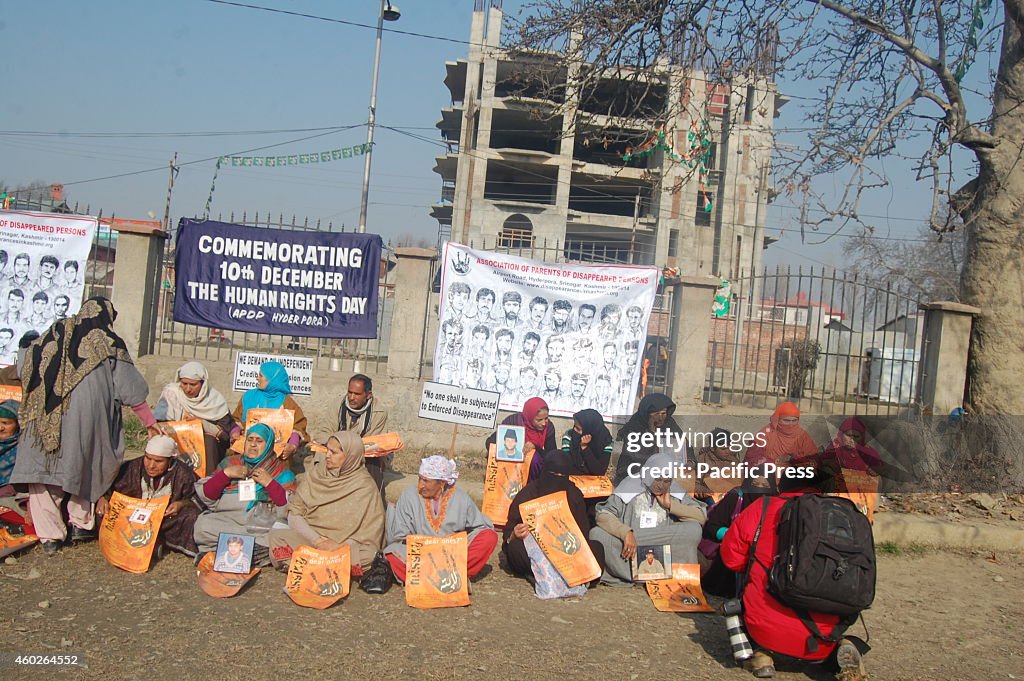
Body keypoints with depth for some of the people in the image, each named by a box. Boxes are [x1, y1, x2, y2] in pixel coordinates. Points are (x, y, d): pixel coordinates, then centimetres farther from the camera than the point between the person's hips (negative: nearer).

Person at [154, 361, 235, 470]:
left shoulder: (216, 399, -5)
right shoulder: (171, 393, -5)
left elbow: (224, 433, -7)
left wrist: (201, 423, -19)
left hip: (210, 448, 0)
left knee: (209, 440, -30)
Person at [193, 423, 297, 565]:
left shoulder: (281, 471, 10)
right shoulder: (230, 463, 19)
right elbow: (206, 496, 11)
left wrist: (270, 483, -9)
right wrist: (225, 474, 0)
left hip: (261, 524, -1)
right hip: (225, 519, 1)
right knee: (203, 526, -28)